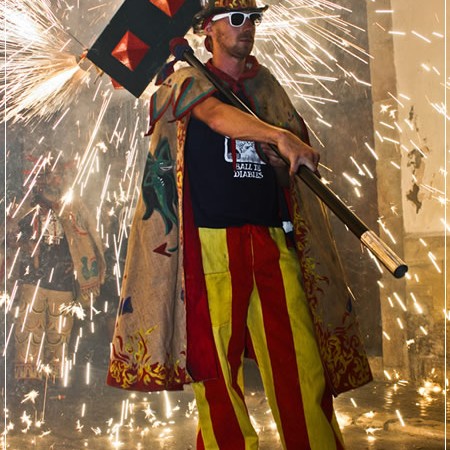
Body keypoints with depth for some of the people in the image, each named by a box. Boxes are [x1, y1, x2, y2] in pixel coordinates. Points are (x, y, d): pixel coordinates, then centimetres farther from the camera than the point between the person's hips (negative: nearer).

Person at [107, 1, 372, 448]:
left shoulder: (265, 84, 20)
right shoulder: (190, 82, 6)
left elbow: (294, 151, 20)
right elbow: (217, 116, -17)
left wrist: (298, 150, -3)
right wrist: (279, 135, -33)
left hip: (273, 238, 4)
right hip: (214, 239, -4)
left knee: (301, 356, -2)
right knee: (216, 359, -3)